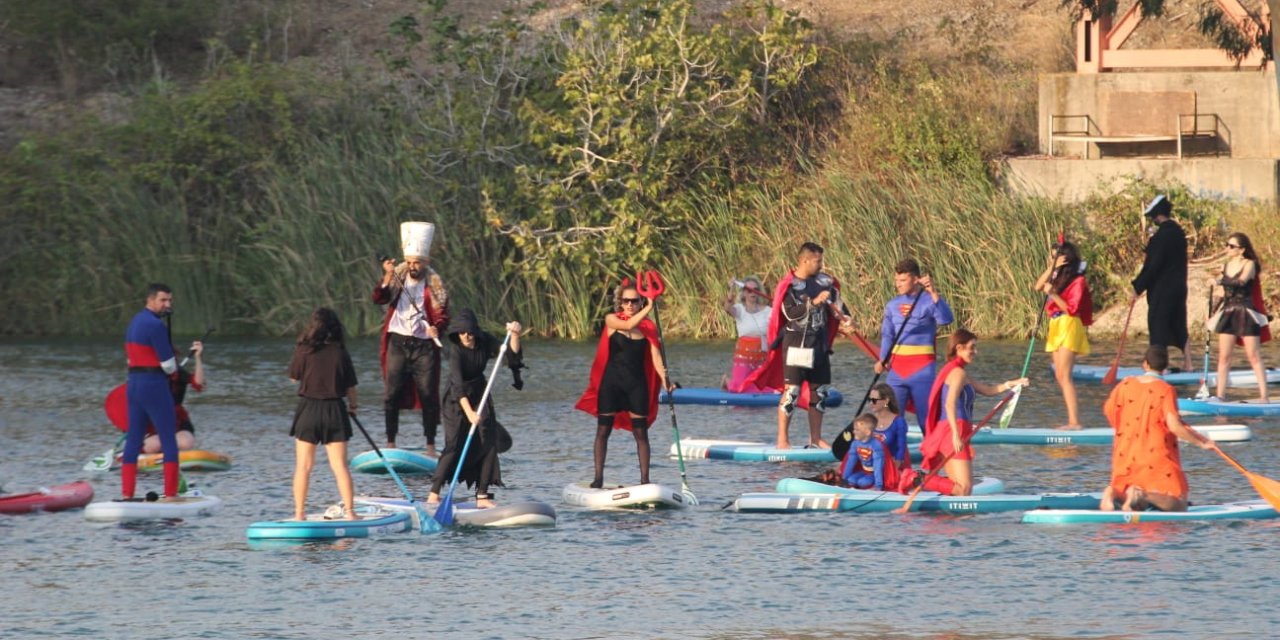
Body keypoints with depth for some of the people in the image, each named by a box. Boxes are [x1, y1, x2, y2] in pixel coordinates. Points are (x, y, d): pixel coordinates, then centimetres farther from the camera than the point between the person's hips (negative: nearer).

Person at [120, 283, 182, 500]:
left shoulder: (134, 323, 15)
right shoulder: (156, 325, -15)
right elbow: (169, 365, -14)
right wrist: (174, 370, 10)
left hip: (133, 385, 9)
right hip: (154, 385, -9)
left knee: (133, 440, 9)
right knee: (169, 440, -3)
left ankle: (126, 494, 7)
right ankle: (170, 494, -5)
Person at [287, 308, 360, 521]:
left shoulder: (304, 350, -8)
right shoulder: (340, 353, -4)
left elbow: (294, 377, 4)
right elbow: (350, 385, 4)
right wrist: (352, 405, 21)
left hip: (308, 410, -1)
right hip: (334, 411, 1)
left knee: (303, 465, 6)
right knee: (340, 465, 3)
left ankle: (299, 512, 6)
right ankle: (349, 510, -1)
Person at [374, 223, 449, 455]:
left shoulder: (435, 285, 0)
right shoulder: (398, 277, 4)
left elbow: (442, 314, -3)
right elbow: (379, 298, -6)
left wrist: (436, 327, -24)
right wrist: (387, 278, -22)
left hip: (423, 345, -1)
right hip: (397, 342, 1)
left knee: (428, 395, -1)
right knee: (392, 393, 0)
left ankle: (431, 445, 5)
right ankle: (390, 442, 7)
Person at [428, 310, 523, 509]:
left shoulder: (485, 341, -9)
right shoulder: (457, 352, -24)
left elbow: (512, 355, -12)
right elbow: (458, 384, -34)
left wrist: (515, 335, -30)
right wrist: (469, 412, -45)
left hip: (479, 394, 5)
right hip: (456, 400, -5)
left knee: (488, 443, -4)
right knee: (454, 446, -15)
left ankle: (482, 496, -2)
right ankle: (434, 493, -10)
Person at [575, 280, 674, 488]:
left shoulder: (648, 327, 2)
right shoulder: (611, 320, -3)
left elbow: (655, 355, -7)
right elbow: (628, 325, -24)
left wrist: (663, 378, -22)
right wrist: (648, 308, -28)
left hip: (637, 384, 1)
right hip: (611, 382, -1)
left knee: (641, 432, 0)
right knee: (603, 431, 2)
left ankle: (645, 479, 2)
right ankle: (598, 478, 8)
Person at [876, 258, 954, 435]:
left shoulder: (928, 301, -5)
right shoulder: (893, 305, 9)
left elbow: (946, 319, -23)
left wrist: (933, 293, -33)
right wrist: (882, 360, 2)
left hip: (922, 369, -4)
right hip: (897, 368, 4)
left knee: (926, 417, 1)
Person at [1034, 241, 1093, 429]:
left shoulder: (1077, 281, -8)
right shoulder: (1058, 277, 16)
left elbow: (1071, 308, -15)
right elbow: (1038, 286, 4)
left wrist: (1053, 293, -20)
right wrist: (1052, 267, -3)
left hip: (1069, 327, -9)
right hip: (1057, 327, 9)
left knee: (1064, 376, -15)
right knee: (1060, 377, 6)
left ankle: (1075, 422, -20)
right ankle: (1072, 420, 8)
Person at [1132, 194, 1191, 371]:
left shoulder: (1162, 235, -18)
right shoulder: (1178, 232, 9)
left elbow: (1153, 265, -19)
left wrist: (1138, 288, -15)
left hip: (1162, 289, -9)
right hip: (1179, 287, 9)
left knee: (1158, 325, -4)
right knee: (1178, 324, 16)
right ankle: (1187, 361, 20)